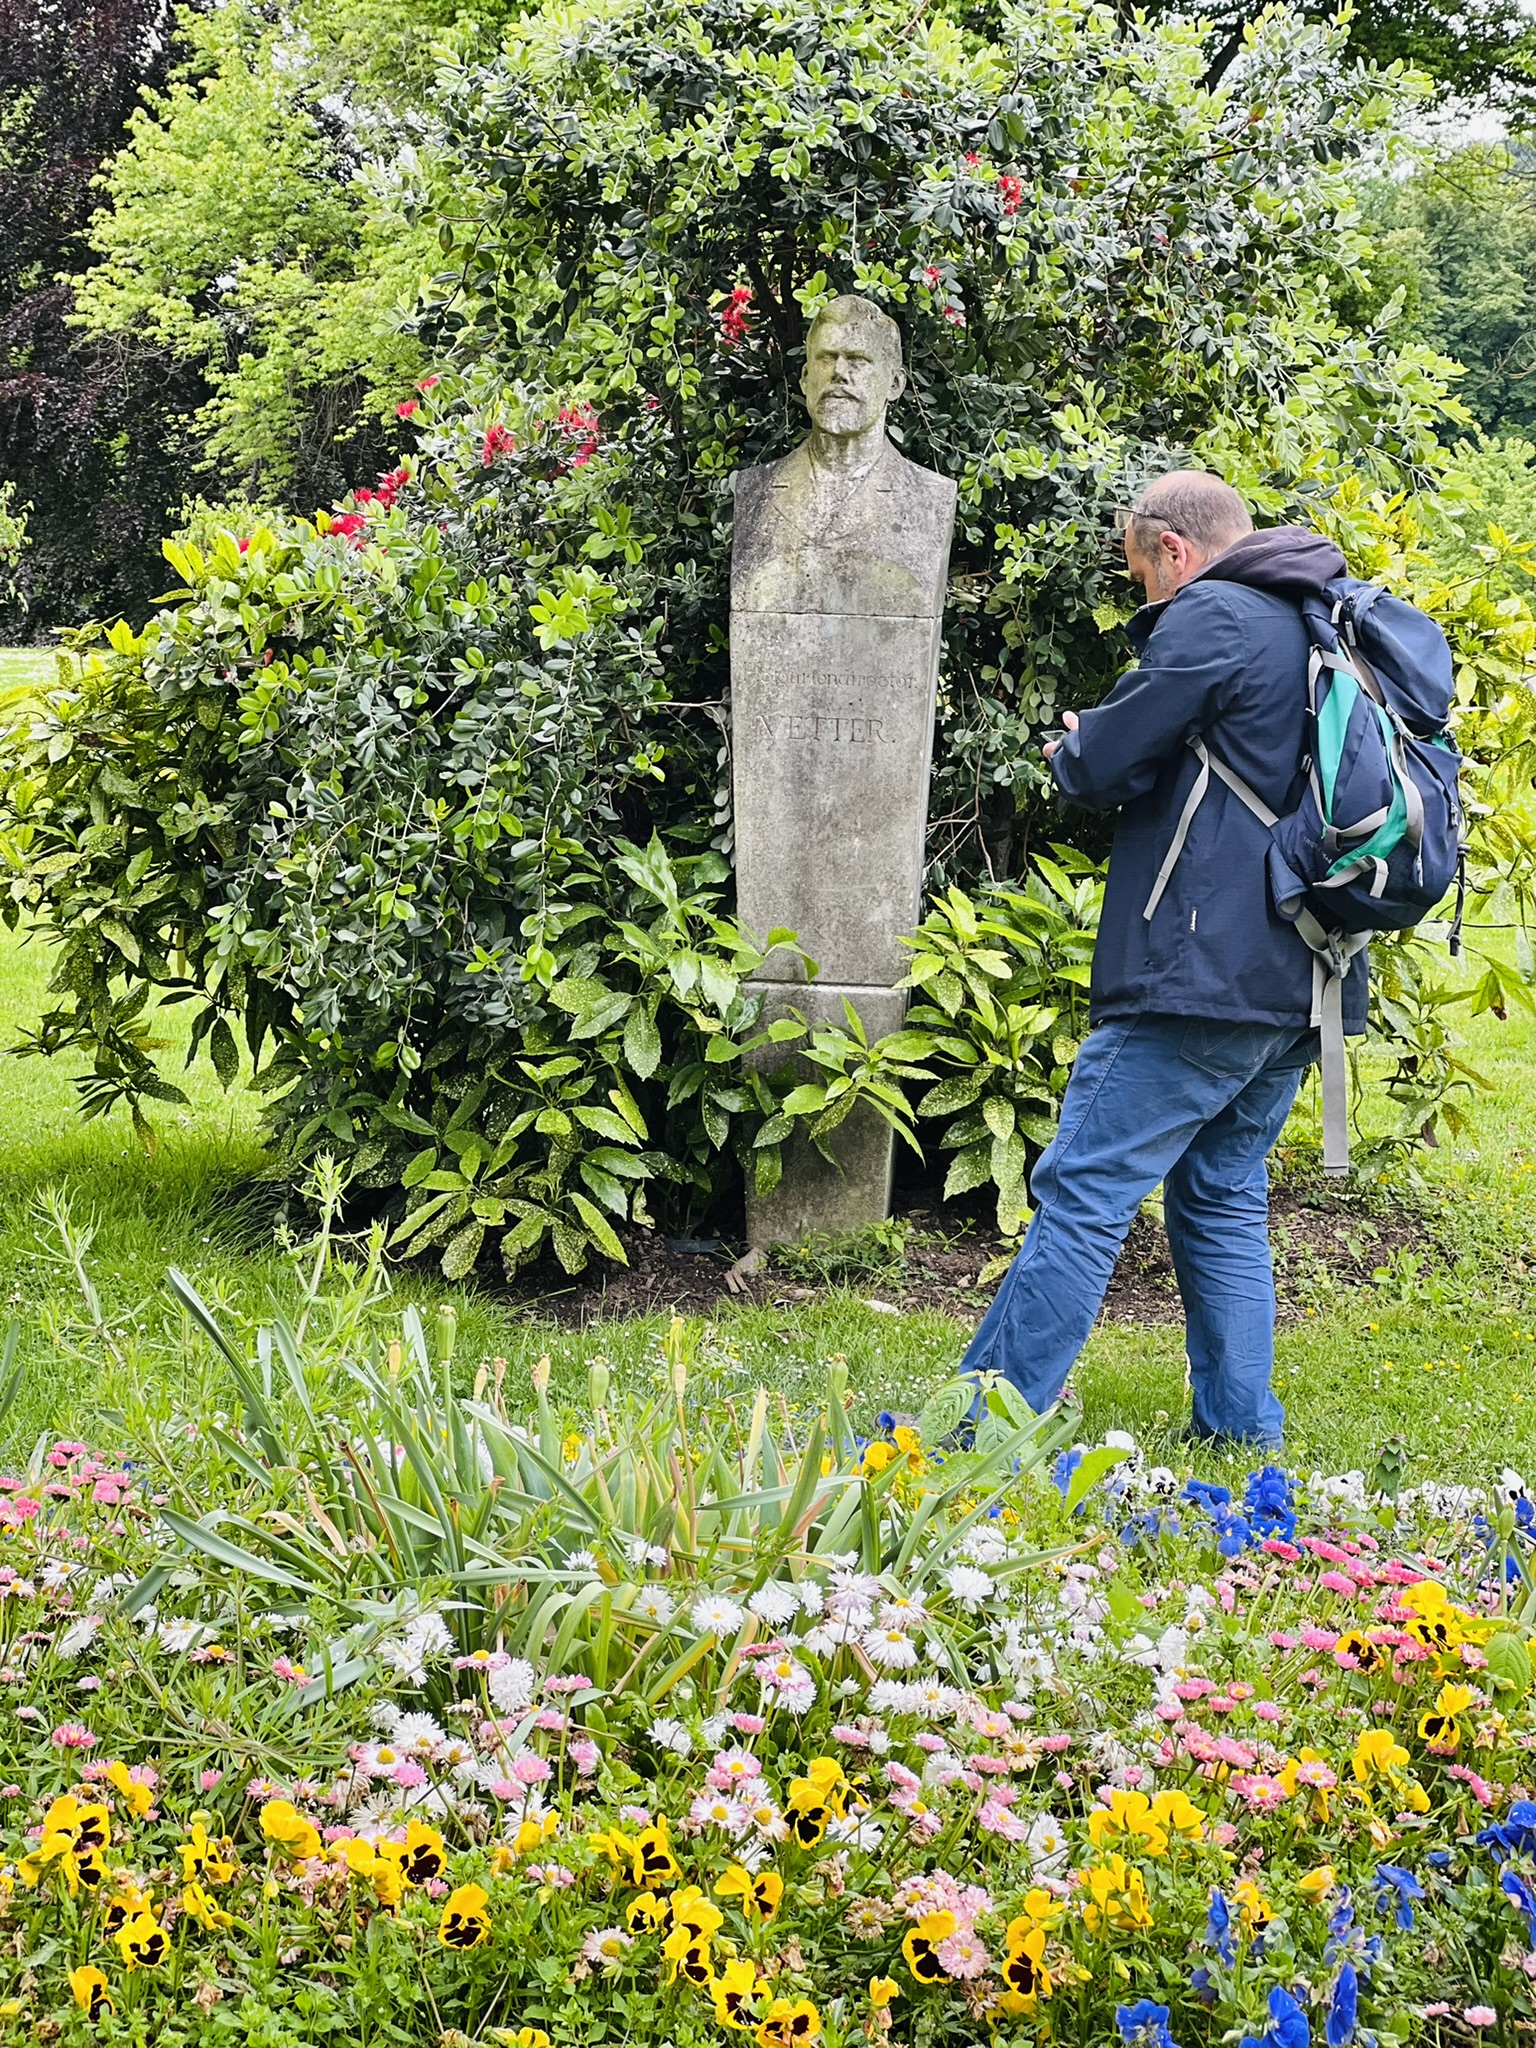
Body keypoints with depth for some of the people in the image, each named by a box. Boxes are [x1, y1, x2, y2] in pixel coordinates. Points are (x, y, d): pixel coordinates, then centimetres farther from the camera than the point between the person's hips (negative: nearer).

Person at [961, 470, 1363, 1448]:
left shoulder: (1210, 620, -10)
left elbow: (1106, 767, -8)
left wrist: (1073, 749, 14)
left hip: (1200, 973, -9)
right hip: (1297, 985, 9)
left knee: (1084, 1194, -7)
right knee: (1225, 1201, 16)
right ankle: (1241, 1432, 17)